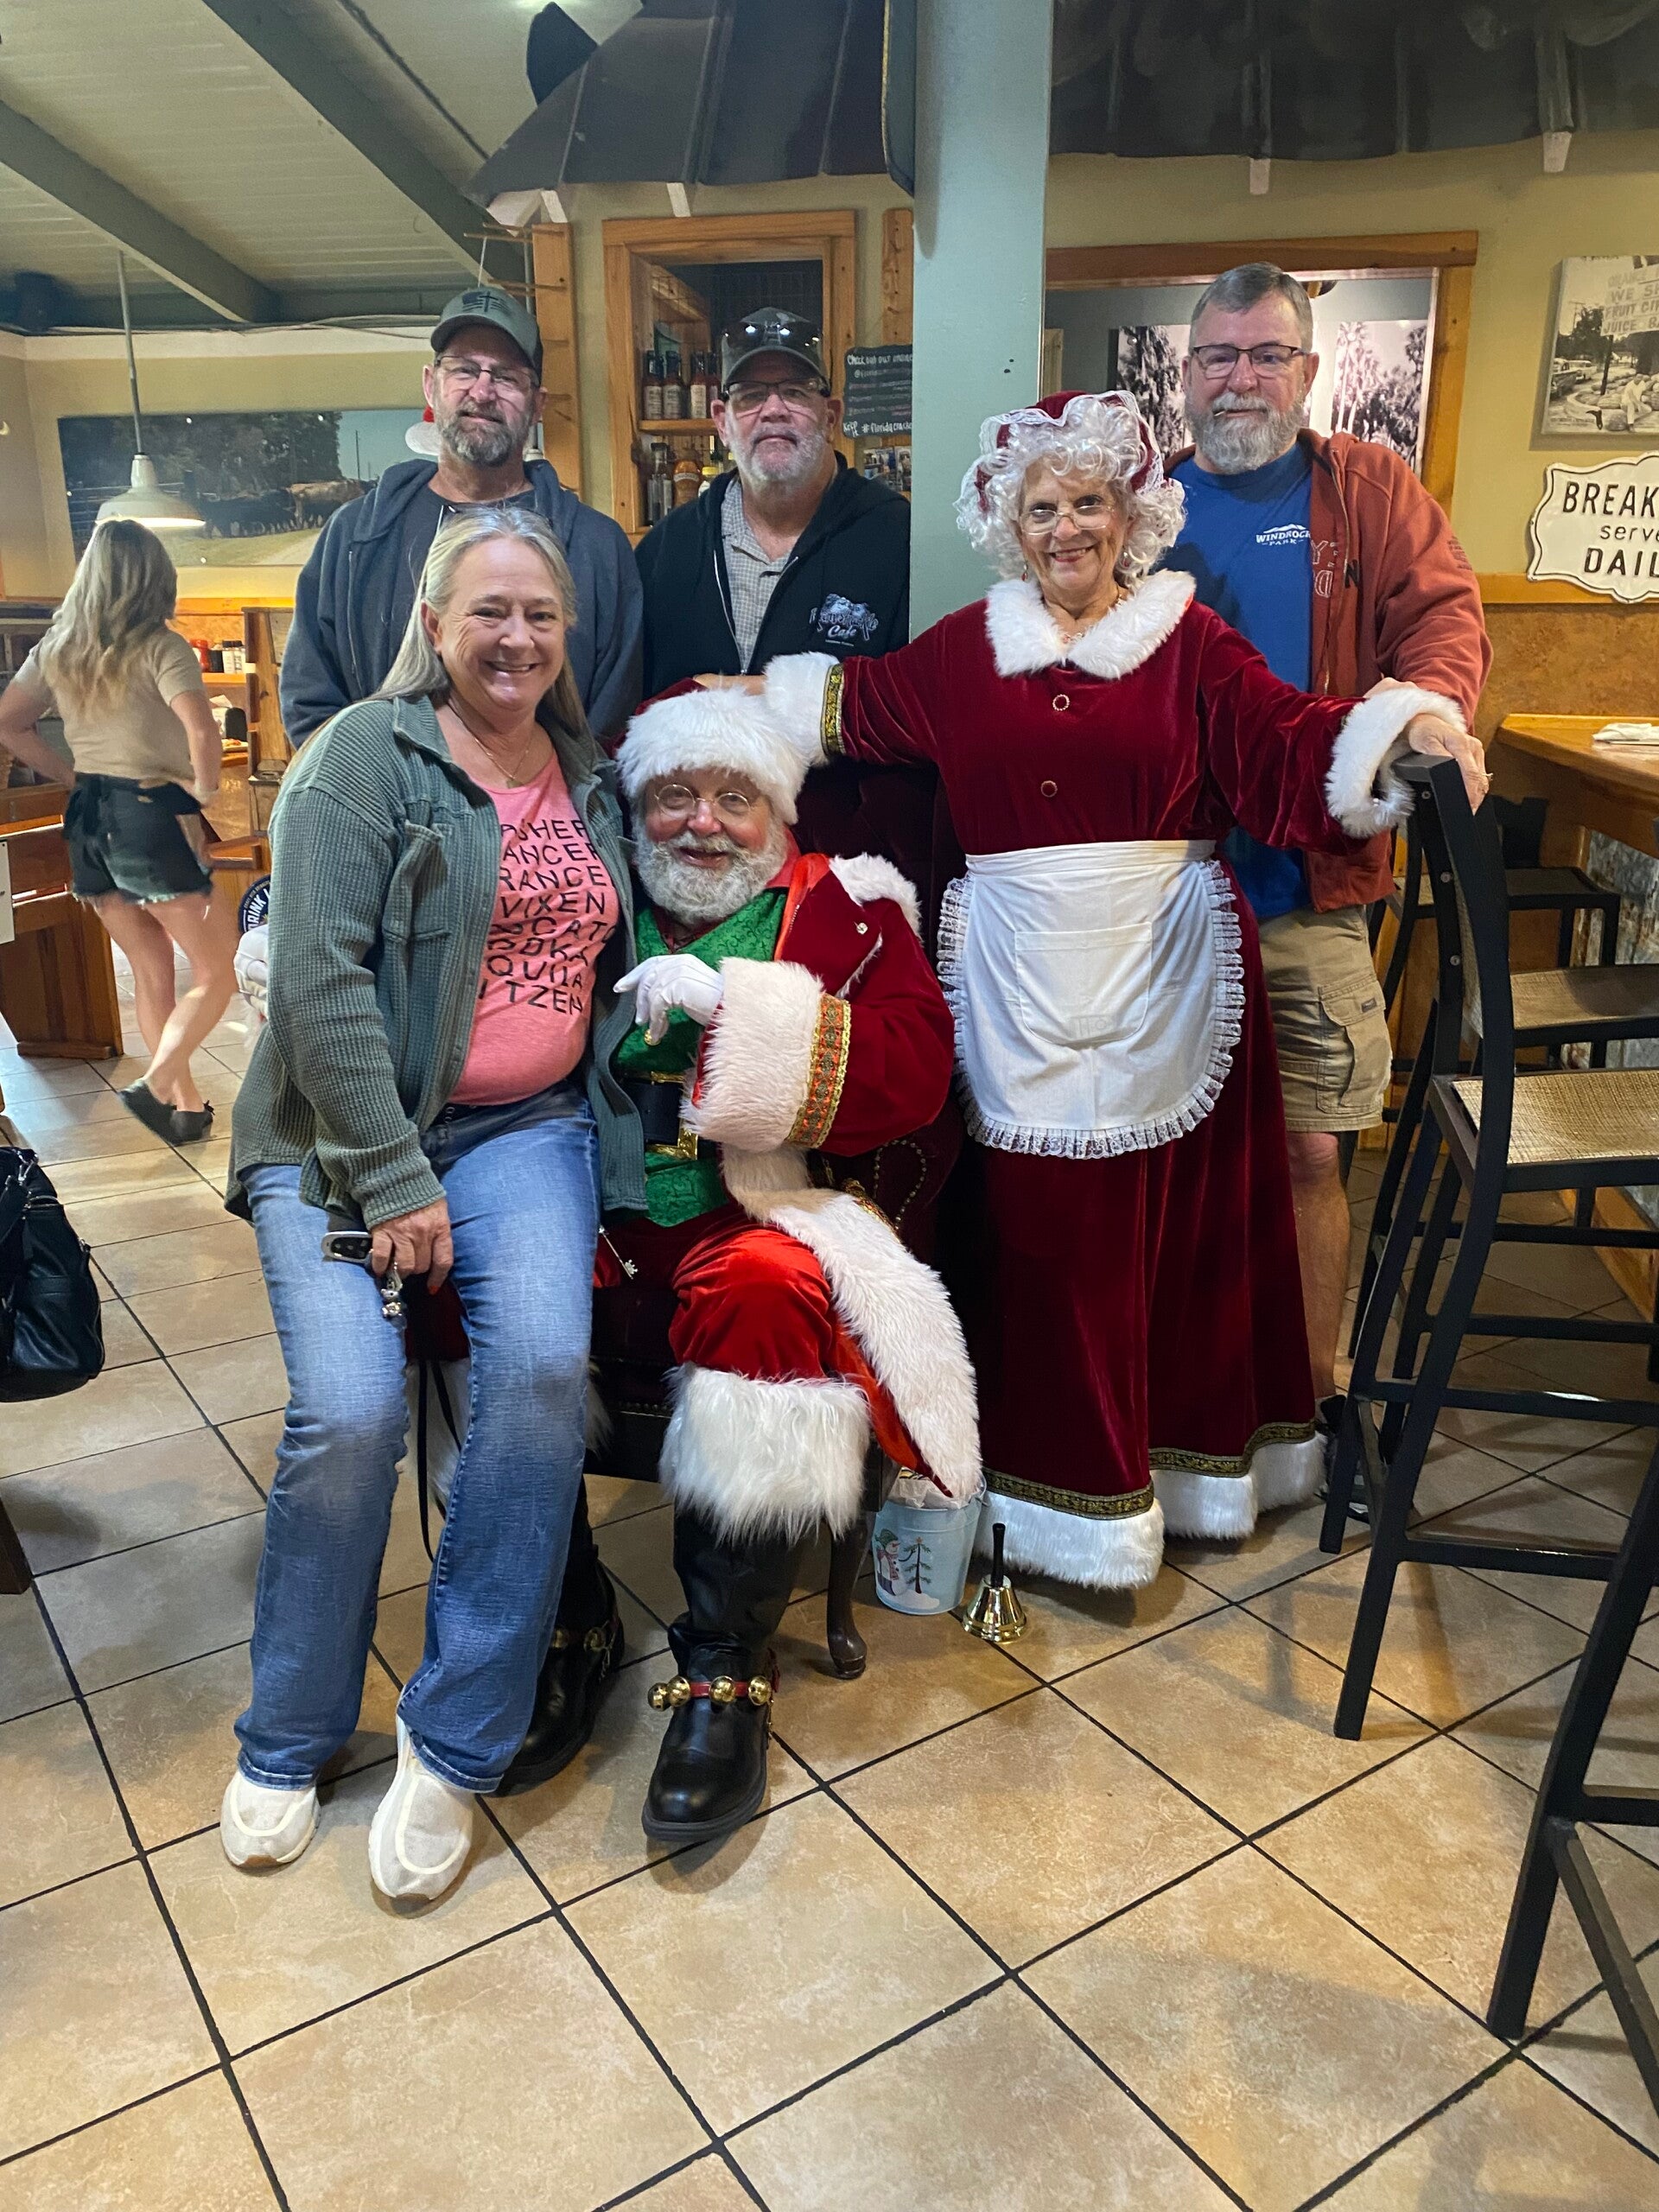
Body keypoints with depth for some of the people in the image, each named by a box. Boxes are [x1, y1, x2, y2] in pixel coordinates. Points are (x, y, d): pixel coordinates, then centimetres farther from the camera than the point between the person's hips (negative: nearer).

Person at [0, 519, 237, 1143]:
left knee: (151, 973, 15)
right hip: (151, 818, -7)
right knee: (218, 969, 4)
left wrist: (67, 773, 15)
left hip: (88, 822, 7)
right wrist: (204, 788, -11)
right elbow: (201, 729, -26)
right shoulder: (159, 647, -11)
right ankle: (155, 1086, -9)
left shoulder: (57, 648, 9)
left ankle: (186, 1105, 20)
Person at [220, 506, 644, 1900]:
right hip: (348, 1129, -3)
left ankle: (454, 1746, -7)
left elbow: (614, 963, 20)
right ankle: (288, 1745, 8)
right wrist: (393, 1180, -17)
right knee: (349, 1409, -20)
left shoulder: (591, 779, 14)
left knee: (545, 1362, -23)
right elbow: (319, 976, -13)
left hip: (528, 1125, 4)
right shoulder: (363, 756, -4)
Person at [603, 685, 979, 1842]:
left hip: (759, 1207, -3)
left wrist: (735, 1008, -16)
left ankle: (727, 1671, -20)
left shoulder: (842, 909, 10)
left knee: (765, 1292, -35)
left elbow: (915, 1073, -6)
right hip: (595, 1209, 3)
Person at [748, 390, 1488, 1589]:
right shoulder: (967, 648, 12)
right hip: (1022, 976, 2)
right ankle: (1067, 1486, 19)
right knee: (1038, 1228, 3)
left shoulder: (1190, 639, 4)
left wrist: (1408, 726, -22)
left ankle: (1187, 1454, 25)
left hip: (1164, 971, -1)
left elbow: (1284, 742, -7)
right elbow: (856, 702, 22)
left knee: (1173, 1213, 5)